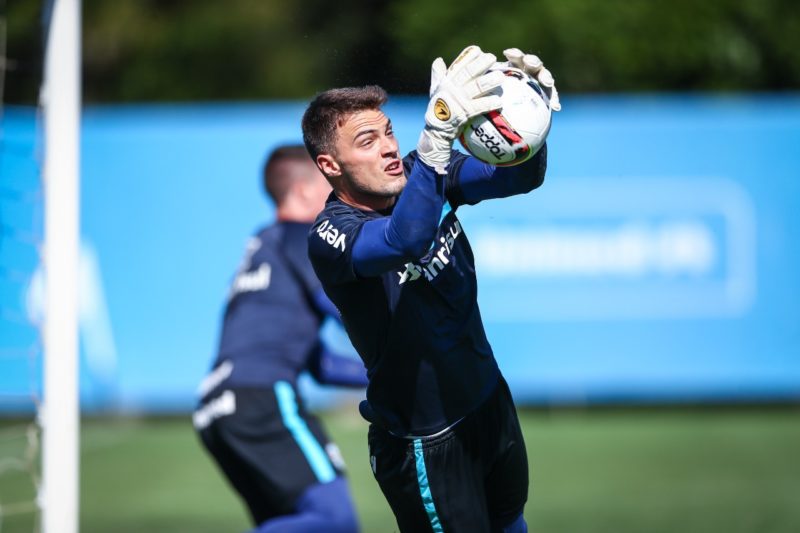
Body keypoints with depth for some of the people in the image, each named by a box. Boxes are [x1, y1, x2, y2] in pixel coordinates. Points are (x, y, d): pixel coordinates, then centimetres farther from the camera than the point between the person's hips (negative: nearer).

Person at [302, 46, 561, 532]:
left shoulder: (419, 178, -7)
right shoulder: (331, 235, -26)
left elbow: (519, 178, -15)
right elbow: (404, 240, -47)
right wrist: (437, 136, -62)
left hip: (489, 398, 7)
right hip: (425, 444, -7)